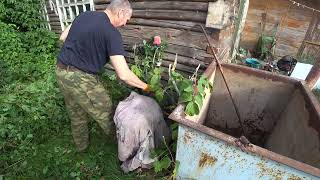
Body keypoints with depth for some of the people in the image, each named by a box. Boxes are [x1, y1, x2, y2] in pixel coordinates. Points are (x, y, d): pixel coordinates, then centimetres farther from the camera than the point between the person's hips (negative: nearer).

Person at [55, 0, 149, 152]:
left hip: (60, 71, 9)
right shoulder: (112, 33, -17)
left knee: (76, 115, 24)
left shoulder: (84, 15, 6)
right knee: (105, 114, 9)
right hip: (80, 78, -8)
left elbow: (63, 37, 17)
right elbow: (123, 74, -22)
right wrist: (145, 87, -9)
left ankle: (81, 145, 44)